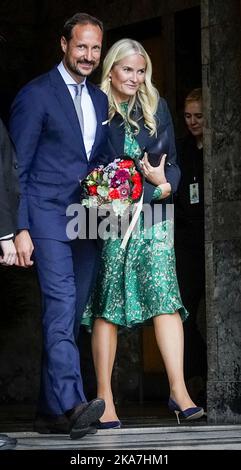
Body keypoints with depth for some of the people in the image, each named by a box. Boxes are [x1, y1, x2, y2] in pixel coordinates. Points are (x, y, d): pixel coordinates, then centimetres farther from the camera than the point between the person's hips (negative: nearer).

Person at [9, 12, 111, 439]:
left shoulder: (100, 100, 18)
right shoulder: (36, 94, -3)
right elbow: (17, 168, -6)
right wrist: (20, 229, -12)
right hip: (48, 219, -7)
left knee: (69, 314, 7)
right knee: (61, 305, -20)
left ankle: (51, 411, 13)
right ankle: (70, 403, -31)